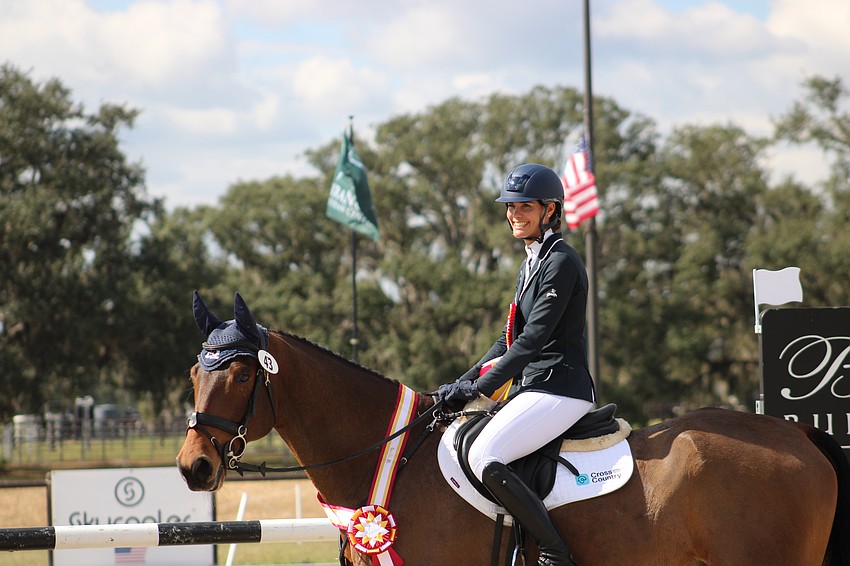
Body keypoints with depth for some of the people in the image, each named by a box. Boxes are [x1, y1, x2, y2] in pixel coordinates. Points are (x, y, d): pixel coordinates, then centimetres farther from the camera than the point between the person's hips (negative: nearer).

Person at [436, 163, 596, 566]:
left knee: (484, 457, -26)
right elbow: (511, 338, 21)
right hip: (536, 387, 11)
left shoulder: (561, 262, -12)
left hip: (560, 388, -11)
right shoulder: (531, 264, 19)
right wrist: (464, 383, 11)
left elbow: (533, 339, -17)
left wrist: (481, 386, -15)